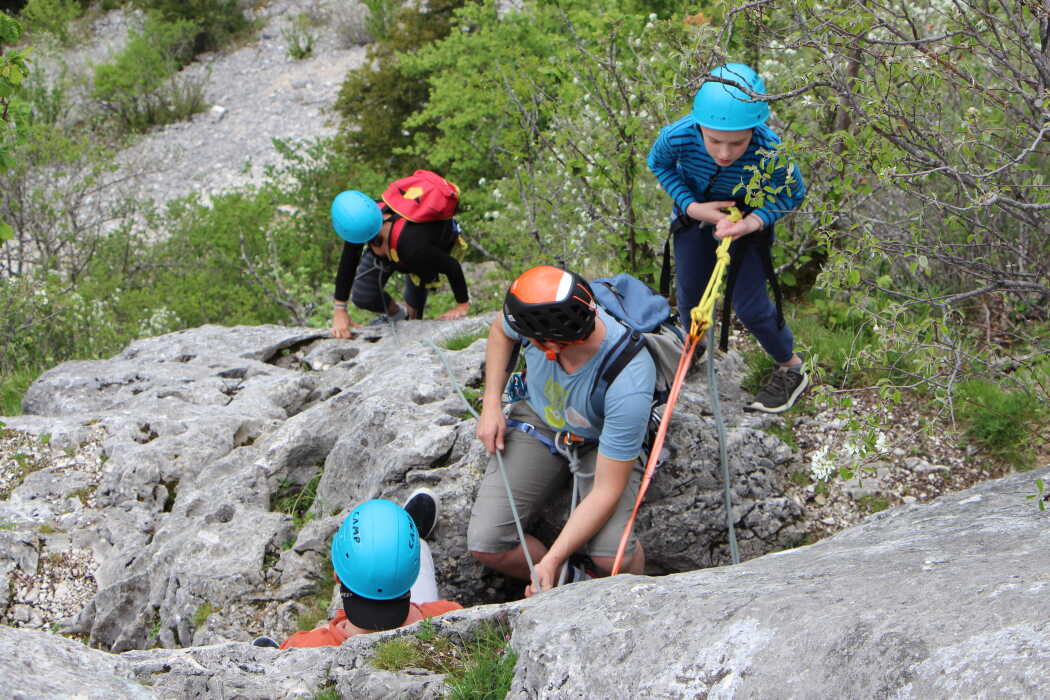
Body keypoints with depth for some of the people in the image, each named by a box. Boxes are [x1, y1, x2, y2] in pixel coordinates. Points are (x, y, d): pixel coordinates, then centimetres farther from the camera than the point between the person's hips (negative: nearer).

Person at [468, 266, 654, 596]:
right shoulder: (542, 309, -26)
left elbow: (607, 491, -31)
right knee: (485, 544, -16)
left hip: (603, 444, -4)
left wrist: (551, 561, -34)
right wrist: (491, 404, -4)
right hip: (538, 420, 4)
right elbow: (500, 331, 3)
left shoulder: (628, 386, -39)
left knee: (612, 554, -30)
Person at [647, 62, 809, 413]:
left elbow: (792, 195, -19)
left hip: (749, 217, -2)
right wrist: (691, 207, -25)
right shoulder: (678, 137, -38)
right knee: (689, 295, 17)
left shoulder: (770, 153, -42)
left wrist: (753, 222, -37)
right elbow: (659, 164, -12)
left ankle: (791, 368, 30)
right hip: (696, 211, 2)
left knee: (750, 306, 1)